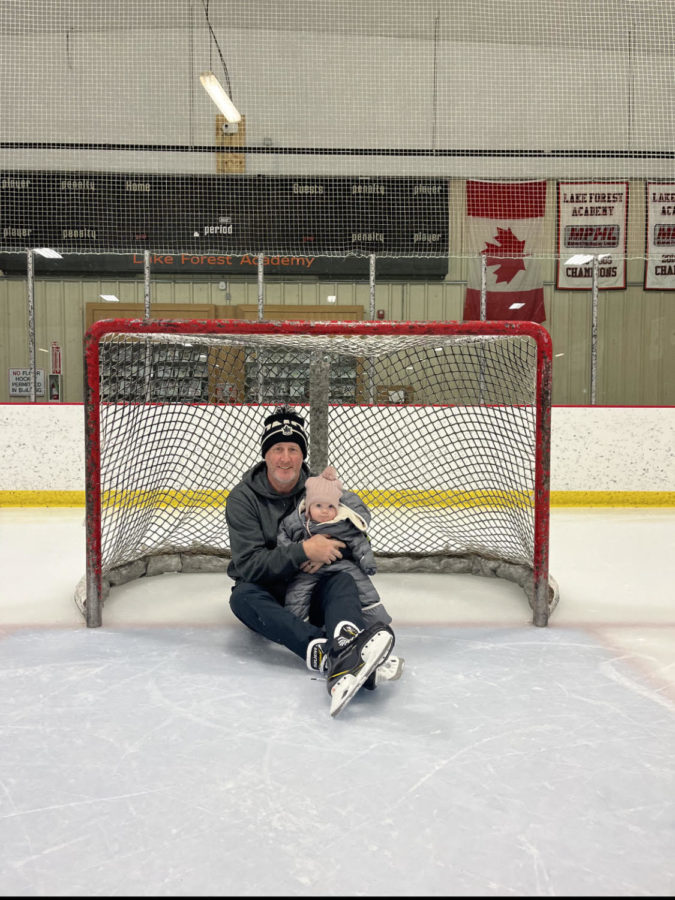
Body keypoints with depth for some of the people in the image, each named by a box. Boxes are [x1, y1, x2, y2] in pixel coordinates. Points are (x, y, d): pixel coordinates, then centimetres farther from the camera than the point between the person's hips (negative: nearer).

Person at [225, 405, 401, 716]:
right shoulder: (243, 498, -11)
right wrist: (304, 550, -31)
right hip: (265, 594, -1)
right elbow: (248, 564, -20)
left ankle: (345, 649, -63)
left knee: (343, 580, -29)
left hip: (311, 592, 2)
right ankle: (326, 652, -56)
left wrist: (324, 551, -21)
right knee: (242, 596, -34)